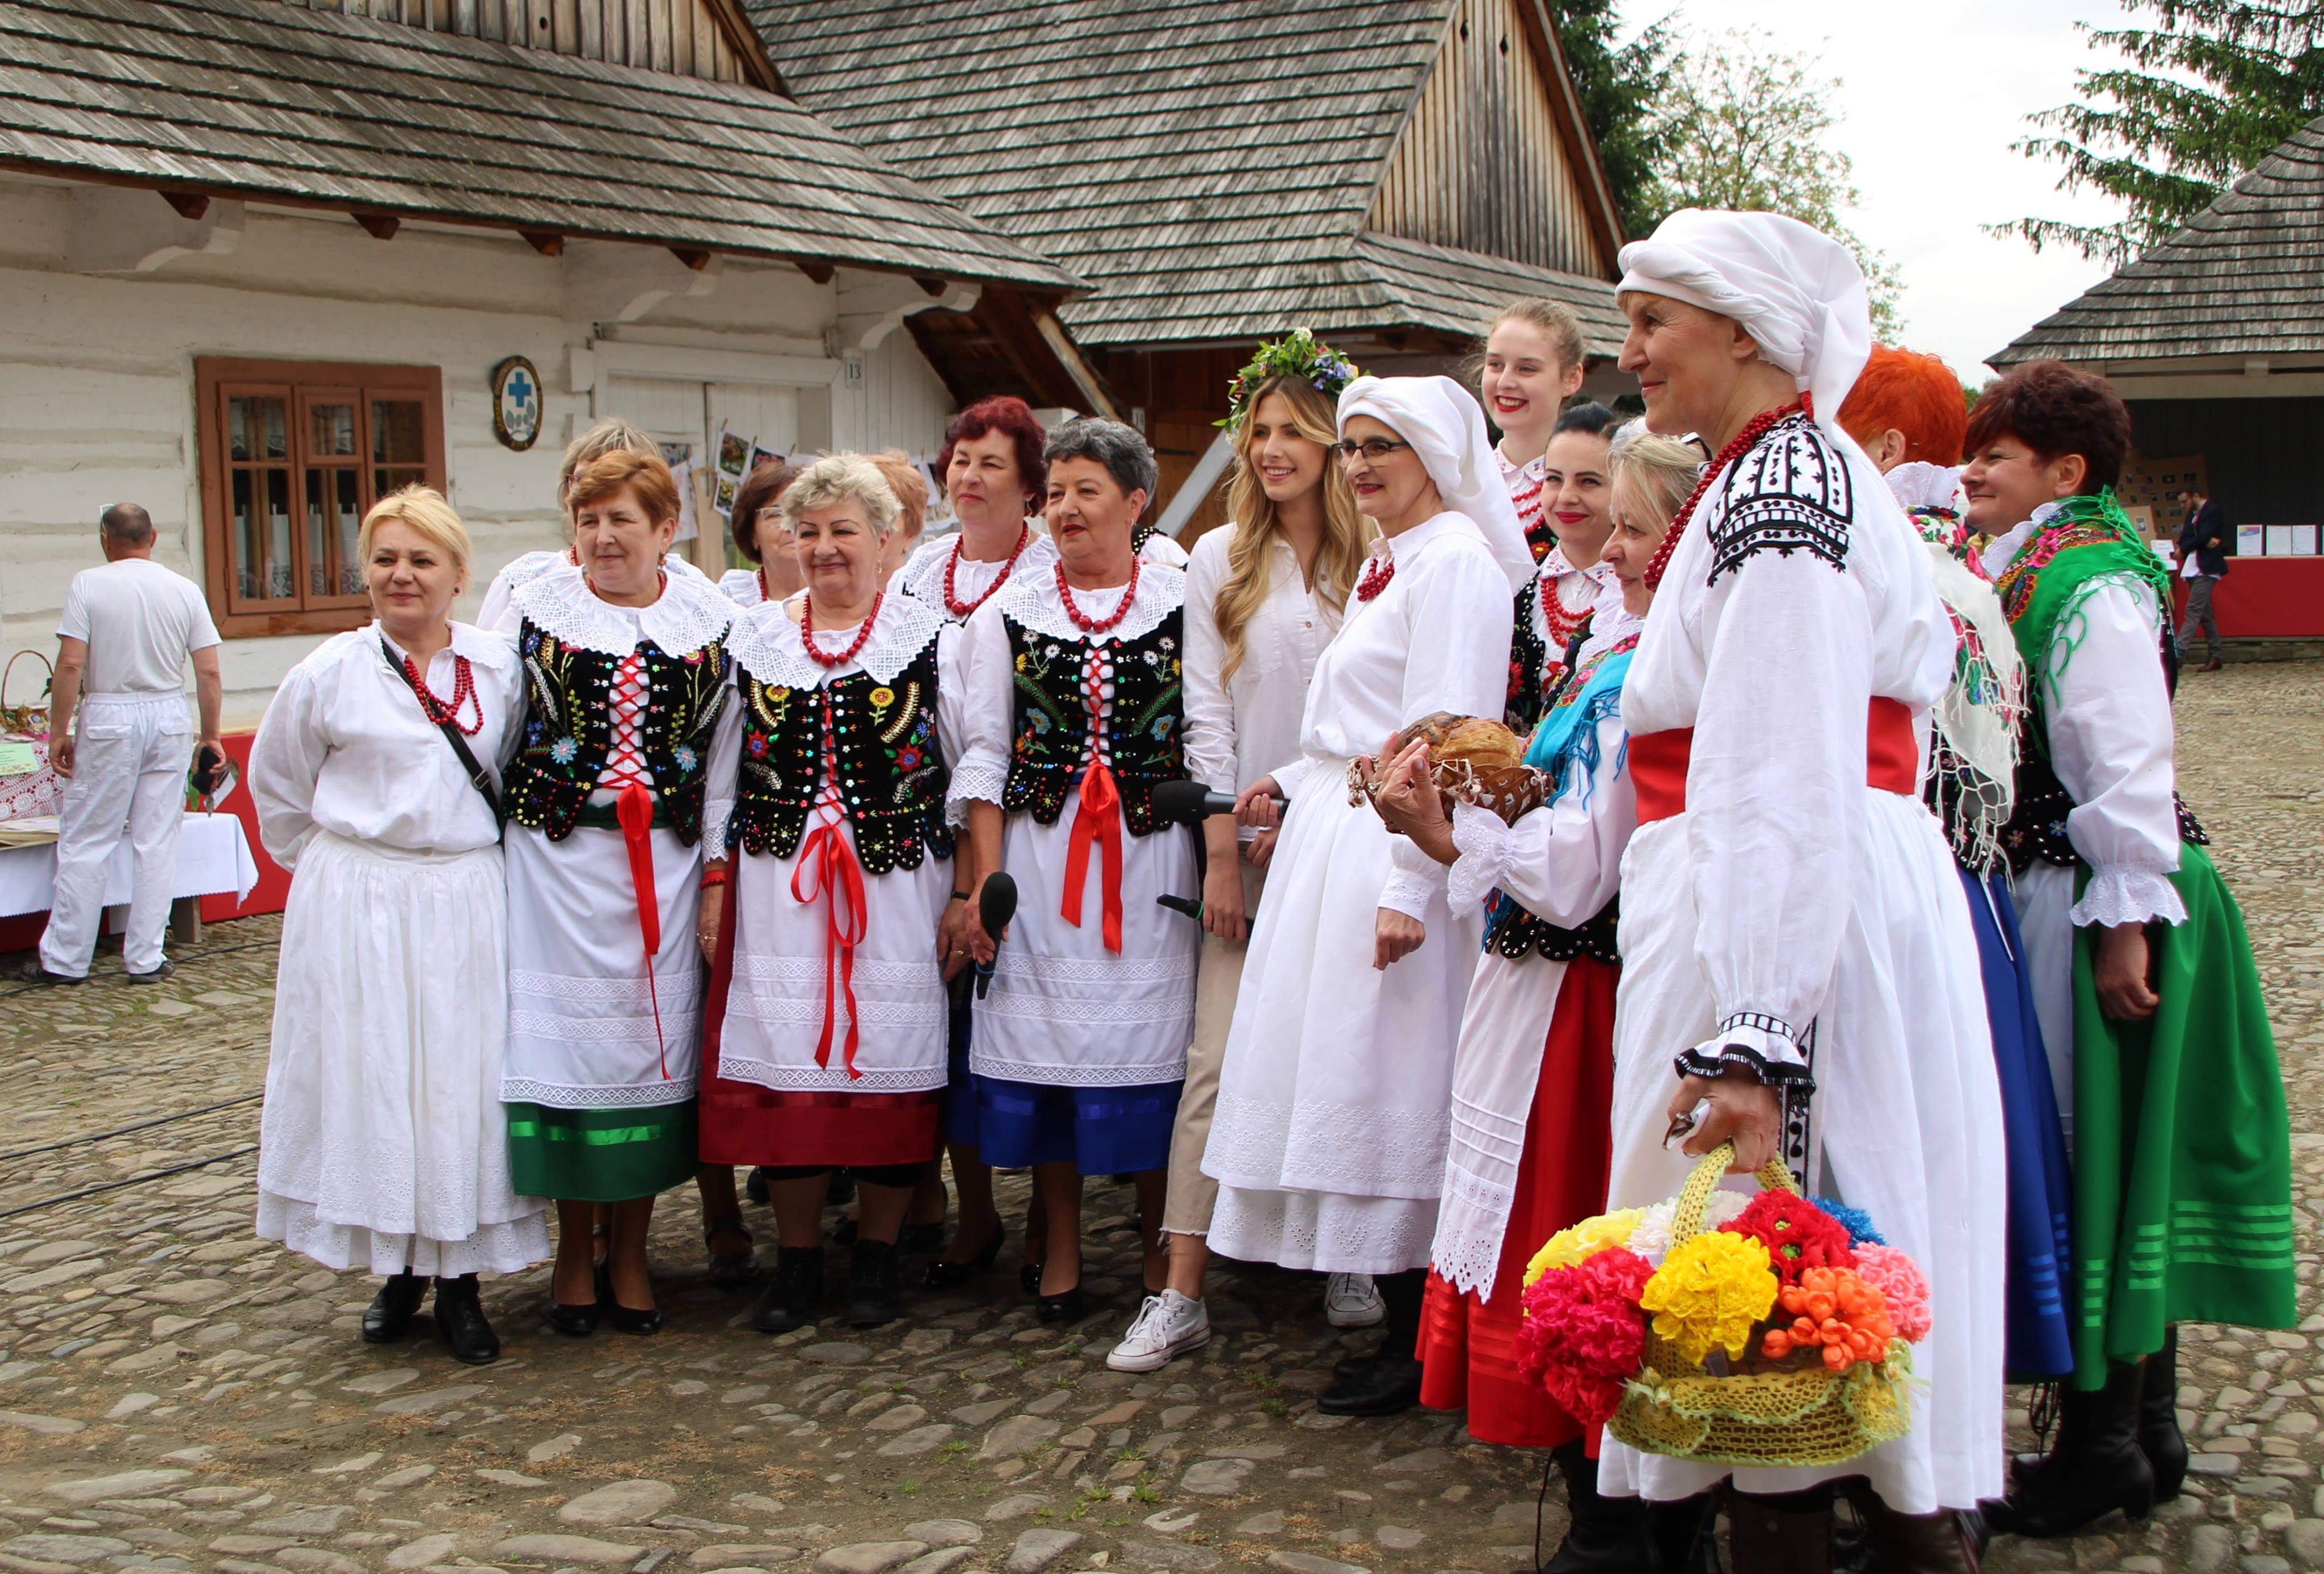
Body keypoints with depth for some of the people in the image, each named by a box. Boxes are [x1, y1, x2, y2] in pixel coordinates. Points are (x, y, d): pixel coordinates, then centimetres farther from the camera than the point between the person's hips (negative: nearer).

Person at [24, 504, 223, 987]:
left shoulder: (88, 585, -5)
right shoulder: (185, 590, 3)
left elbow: (71, 666, -11)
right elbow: (209, 673, 1)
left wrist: (59, 732, -3)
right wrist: (210, 736, 11)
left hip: (108, 717, -2)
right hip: (169, 717, 2)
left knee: (85, 843, 5)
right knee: (157, 843, 7)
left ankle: (64, 959, 10)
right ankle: (146, 958, 10)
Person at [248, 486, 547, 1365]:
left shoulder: (500, 669, 4)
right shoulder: (330, 672, -1)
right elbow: (275, 785, 10)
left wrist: (482, 862, 9)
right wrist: (334, 870, 9)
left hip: (469, 906, 1)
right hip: (360, 911, -1)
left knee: (464, 1085, 2)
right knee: (369, 1080, 2)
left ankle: (459, 1282, 12)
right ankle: (398, 1269, 16)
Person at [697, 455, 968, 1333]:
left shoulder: (930, 637, 2)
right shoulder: (756, 640, 11)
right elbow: (724, 775, 13)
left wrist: (965, 894, -4)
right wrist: (716, 886, 7)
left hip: (898, 884, -2)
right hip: (778, 884, 2)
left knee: (889, 1061, 1)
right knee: (784, 1061, 1)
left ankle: (878, 1255, 15)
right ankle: (797, 1260, 14)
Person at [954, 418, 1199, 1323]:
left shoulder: (1186, 605, 4)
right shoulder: (1006, 616, 8)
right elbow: (985, 756, 6)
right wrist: (984, 879, -1)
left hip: (1150, 856, -1)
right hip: (1037, 857, 1)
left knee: (1151, 1037, 1)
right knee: (1046, 1036, 3)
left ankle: (1158, 1244, 16)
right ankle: (1062, 1247, 17)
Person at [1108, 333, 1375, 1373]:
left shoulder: (1377, 563, 2)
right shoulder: (1220, 562, 6)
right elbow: (1207, 711, 2)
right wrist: (1225, 848, -4)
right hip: (1247, 845, 0)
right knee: (1218, 1063, -4)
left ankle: (1349, 1259, 21)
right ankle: (1182, 1295, -2)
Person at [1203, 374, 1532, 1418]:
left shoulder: (1453, 558, -11)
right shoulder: (1383, 562, 19)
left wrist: (1409, 885, -23)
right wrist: (1293, 784, 13)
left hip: (1391, 858, -10)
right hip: (1333, 842, 10)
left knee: (1386, 1090, -6)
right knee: (1349, 1087, 10)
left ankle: (1416, 1346, 4)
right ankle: (1398, 1325, 19)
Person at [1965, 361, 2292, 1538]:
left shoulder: (2089, 583, -16)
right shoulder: (2030, 569, 12)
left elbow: (2129, 764, -20)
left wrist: (2126, 923, -21)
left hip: (2093, 907, -9)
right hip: (2048, 895, 9)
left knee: (2093, 1152, -1)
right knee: (2111, 1157, 15)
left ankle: (2103, 1445, 12)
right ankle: (2145, 1428, 27)